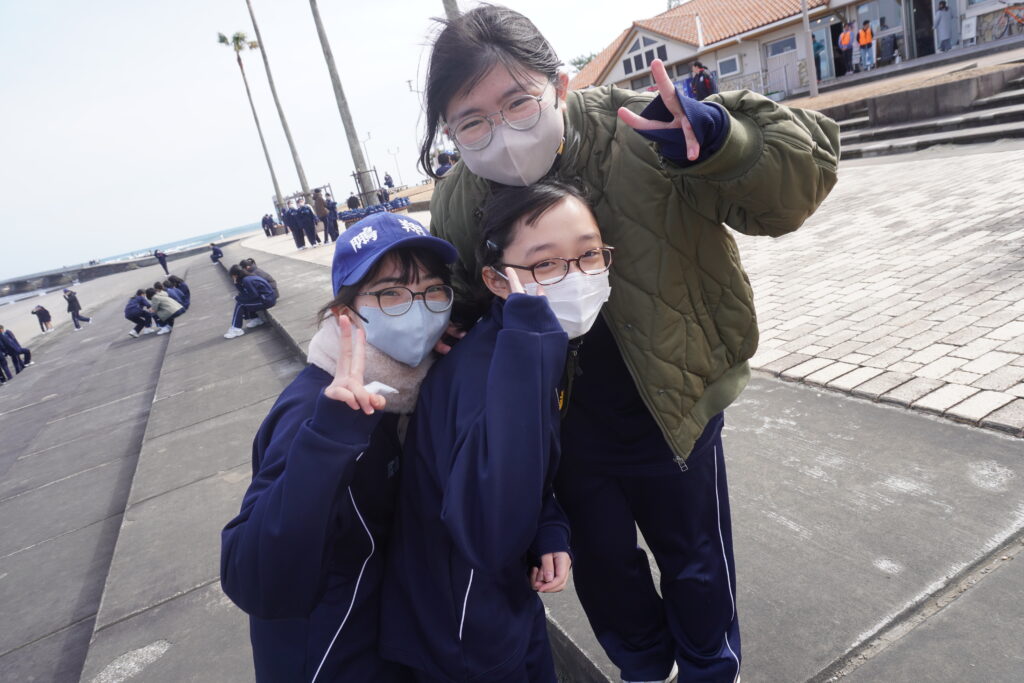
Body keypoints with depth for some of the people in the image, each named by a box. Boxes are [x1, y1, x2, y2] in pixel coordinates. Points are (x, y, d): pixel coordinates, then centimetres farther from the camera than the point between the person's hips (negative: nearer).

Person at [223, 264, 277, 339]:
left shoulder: (247, 280, -19)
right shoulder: (249, 277, 10)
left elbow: (253, 295, -17)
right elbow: (244, 292, 11)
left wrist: (238, 298, -6)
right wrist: (237, 284, -1)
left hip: (267, 300, -10)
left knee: (240, 304, -11)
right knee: (240, 300, 15)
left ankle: (236, 329, -5)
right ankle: (257, 320, 22)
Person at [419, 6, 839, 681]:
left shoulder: (641, 139, -24)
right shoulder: (457, 206, -11)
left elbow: (795, 182, -25)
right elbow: (456, 316, 7)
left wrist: (715, 133, -43)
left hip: (672, 415, -3)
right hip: (564, 430, 4)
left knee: (694, 559, 22)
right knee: (602, 565, 25)